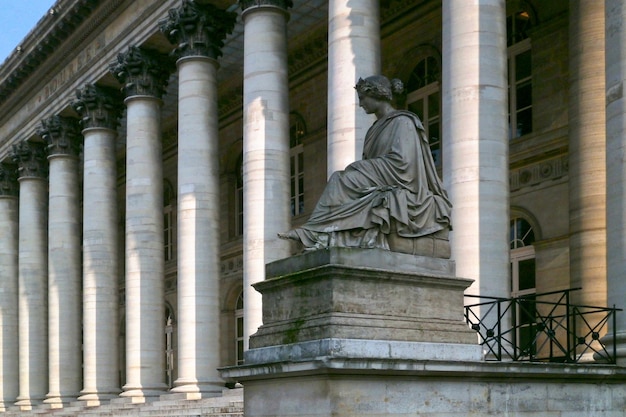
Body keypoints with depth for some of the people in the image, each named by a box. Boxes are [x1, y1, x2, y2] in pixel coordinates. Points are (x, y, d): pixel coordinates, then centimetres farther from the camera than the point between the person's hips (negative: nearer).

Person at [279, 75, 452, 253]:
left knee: (340, 180, -20)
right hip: (380, 185, 8)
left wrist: (358, 166, -13)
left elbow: (400, 161, -18)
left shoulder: (402, 122, -6)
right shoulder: (377, 128, 21)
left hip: (398, 189, -8)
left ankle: (319, 235, -22)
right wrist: (357, 168, -5)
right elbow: (370, 163, 19)